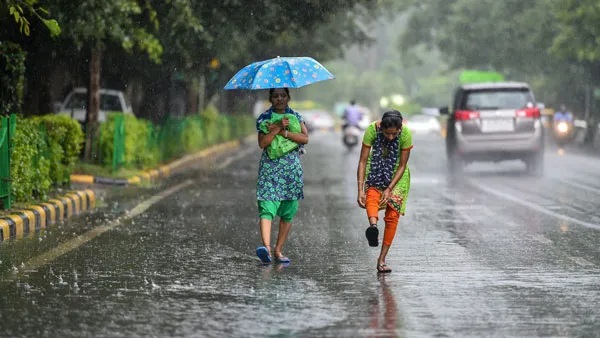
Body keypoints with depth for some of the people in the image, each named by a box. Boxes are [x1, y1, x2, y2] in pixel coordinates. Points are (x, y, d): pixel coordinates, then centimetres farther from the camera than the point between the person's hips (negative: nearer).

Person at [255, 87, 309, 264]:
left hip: (292, 169, 3)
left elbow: (305, 138, -5)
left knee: (288, 213, 3)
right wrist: (278, 128, -15)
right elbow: (262, 143, -7)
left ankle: (278, 251, 11)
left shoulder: (296, 117, 10)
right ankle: (266, 247, -33)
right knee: (267, 209, -18)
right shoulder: (264, 118, 6)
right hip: (269, 167, -2)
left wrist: (284, 132, -12)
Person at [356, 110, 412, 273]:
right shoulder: (372, 130, -26)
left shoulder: (406, 134, -26)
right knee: (372, 196, -31)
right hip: (376, 169, 0)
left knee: (393, 216, -7)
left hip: (396, 173, 0)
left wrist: (389, 189, -25)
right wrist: (360, 190, -29)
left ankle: (382, 259, -2)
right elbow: (363, 161, -23)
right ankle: (373, 225, -59)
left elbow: (402, 165, -18)